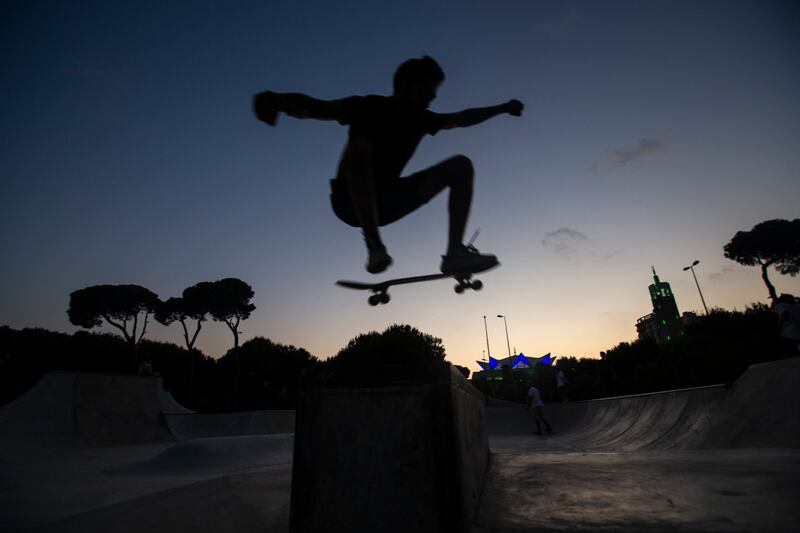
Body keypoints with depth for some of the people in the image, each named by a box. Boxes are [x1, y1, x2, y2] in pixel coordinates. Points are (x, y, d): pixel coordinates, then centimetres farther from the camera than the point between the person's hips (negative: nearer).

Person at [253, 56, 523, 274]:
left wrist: (502, 108, 20)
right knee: (360, 146, -36)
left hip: (385, 201, 6)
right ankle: (374, 245, -37)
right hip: (350, 201, -5)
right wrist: (279, 100, -48)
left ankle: (455, 252, -20)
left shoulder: (421, 119, 3)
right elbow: (318, 107, -29)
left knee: (461, 165, -4)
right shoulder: (369, 108, -14)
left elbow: (462, 118, 19)